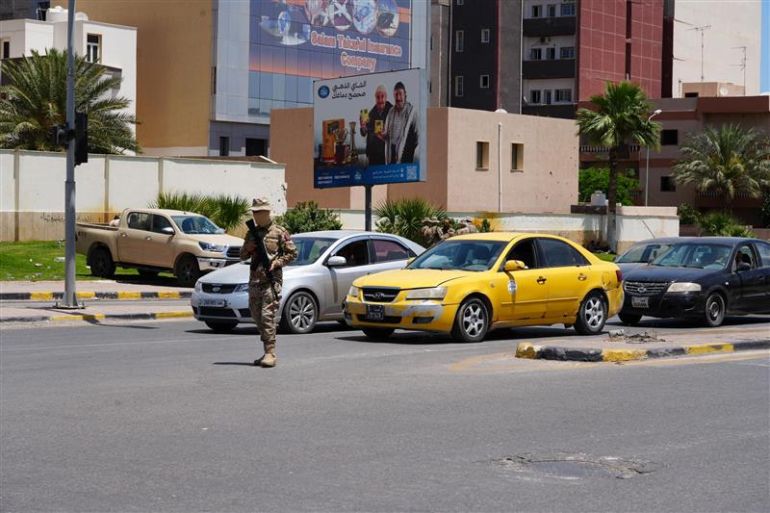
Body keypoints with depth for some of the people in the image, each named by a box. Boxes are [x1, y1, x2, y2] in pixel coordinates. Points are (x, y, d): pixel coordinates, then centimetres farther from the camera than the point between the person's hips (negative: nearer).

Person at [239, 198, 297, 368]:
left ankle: (270, 353, -16)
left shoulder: (279, 232, 1)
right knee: (257, 316, 9)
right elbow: (242, 256, 20)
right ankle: (267, 351, 18)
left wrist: (276, 263, -12)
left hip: (272, 280, -6)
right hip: (254, 280, 6)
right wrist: (248, 248, -2)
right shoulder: (251, 233, 16)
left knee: (268, 316, -14)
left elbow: (292, 253, 1)